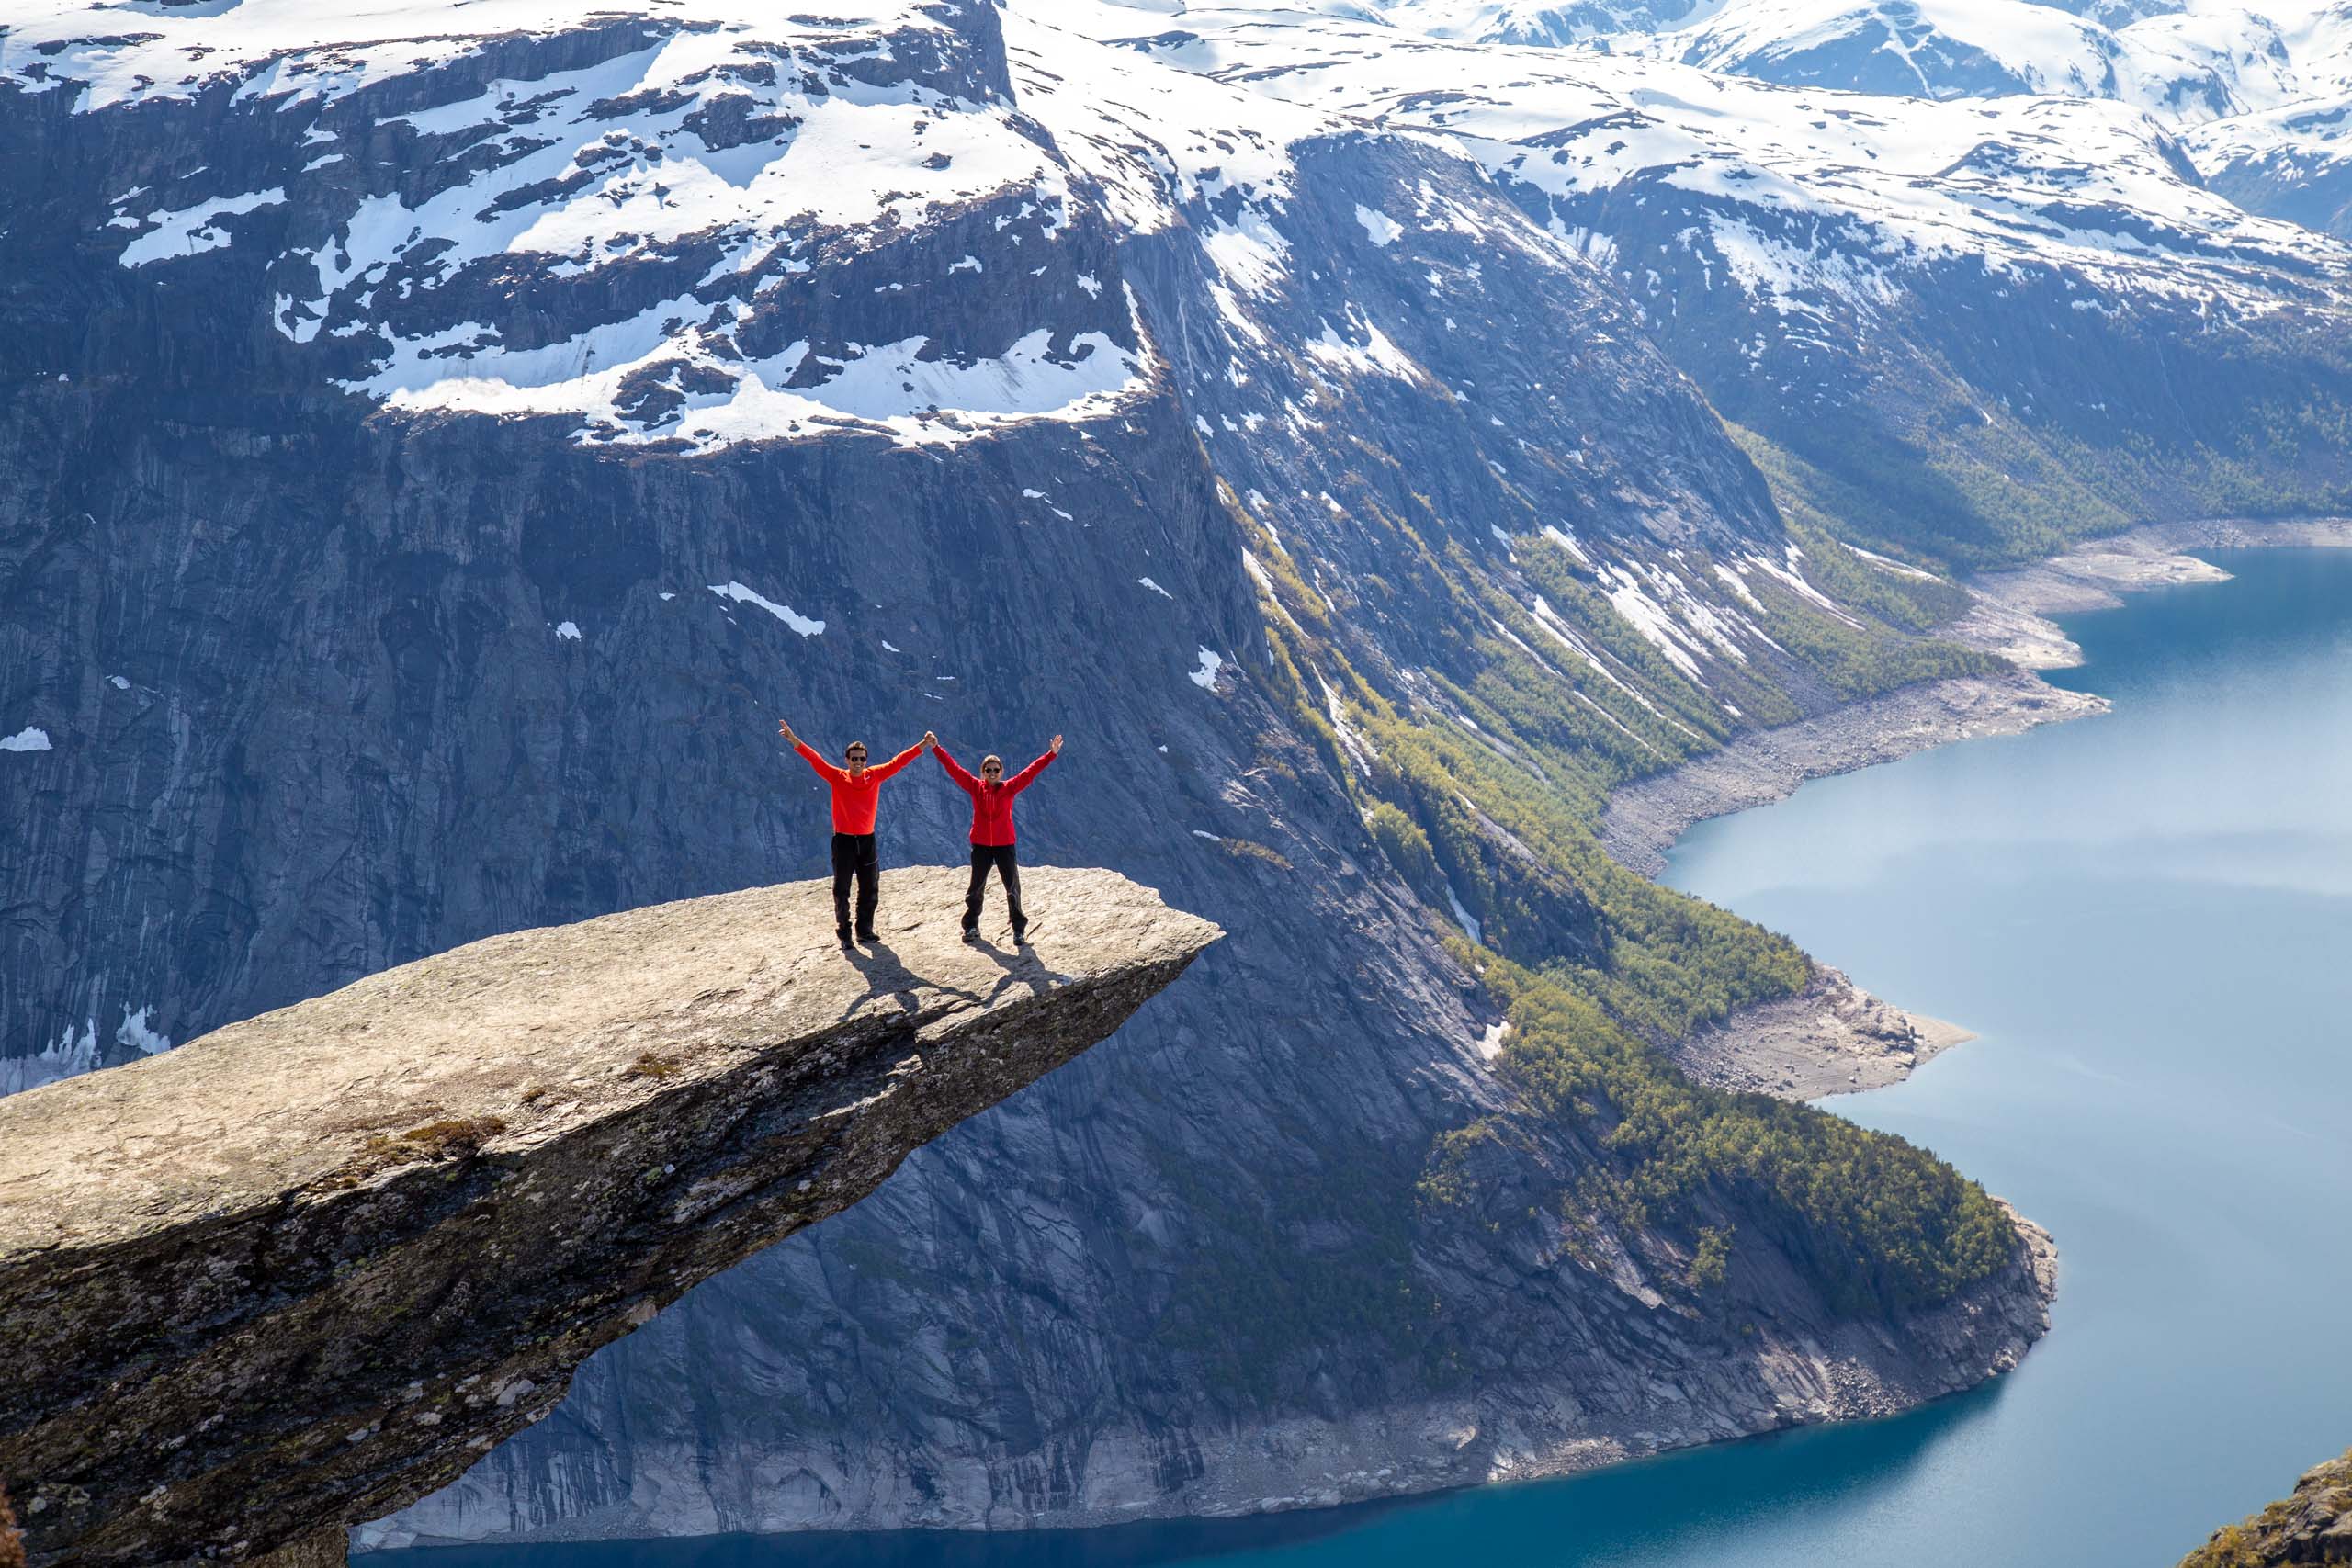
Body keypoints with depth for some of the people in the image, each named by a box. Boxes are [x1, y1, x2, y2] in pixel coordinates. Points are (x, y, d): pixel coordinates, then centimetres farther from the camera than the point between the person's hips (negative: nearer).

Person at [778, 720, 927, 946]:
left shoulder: (874, 776, 0)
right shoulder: (837, 777, -7)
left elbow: (897, 762, 3)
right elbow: (814, 759, -15)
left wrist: (922, 746, 0)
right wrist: (794, 741, -27)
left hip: (867, 840, 3)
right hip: (843, 841, -3)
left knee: (870, 891, 11)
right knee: (841, 891, 2)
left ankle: (865, 931, 24)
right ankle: (844, 934, 11)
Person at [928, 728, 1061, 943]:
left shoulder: (1009, 788, -4)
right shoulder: (975, 787, -3)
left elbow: (1030, 772, -10)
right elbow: (953, 768, -5)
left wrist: (1051, 754, -18)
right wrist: (936, 748, -10)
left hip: (1004, 845, -1)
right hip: (980, 845, 1)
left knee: (1013, 888, 3)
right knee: (976, 888, 11)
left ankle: (1019, 929, 13)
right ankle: (971, 927, 25)